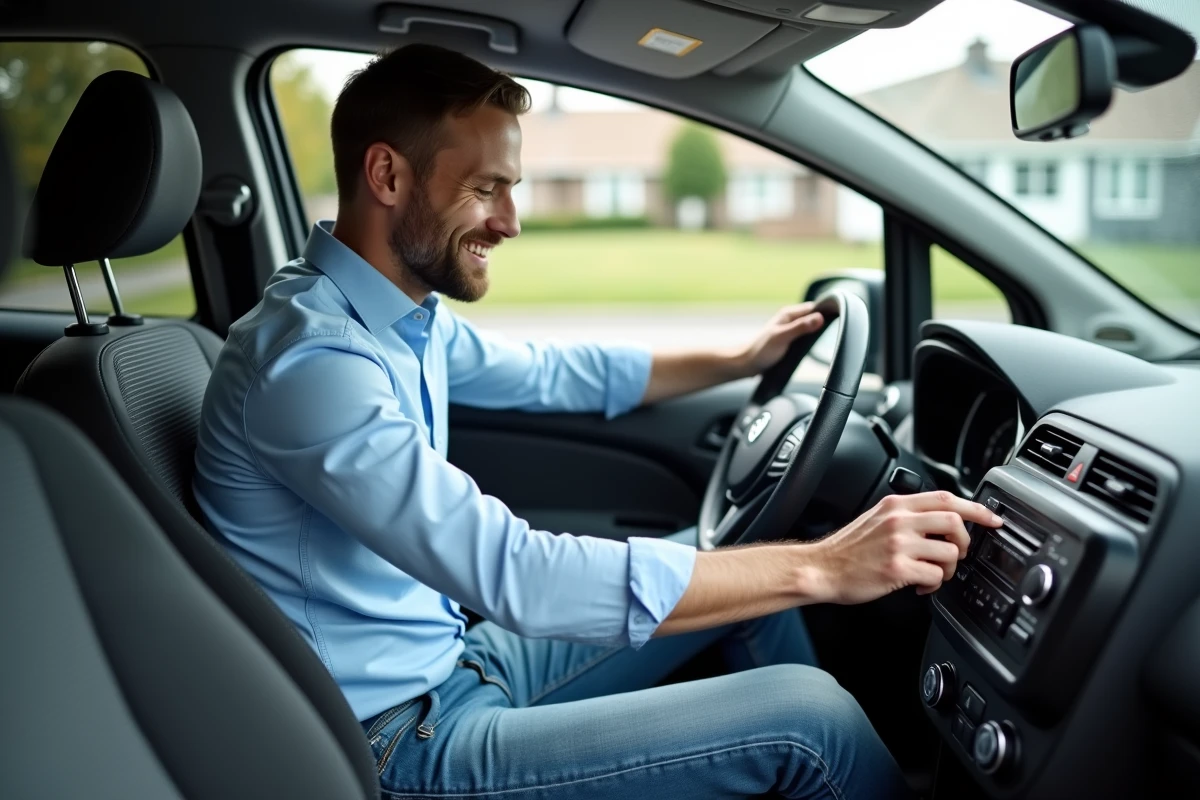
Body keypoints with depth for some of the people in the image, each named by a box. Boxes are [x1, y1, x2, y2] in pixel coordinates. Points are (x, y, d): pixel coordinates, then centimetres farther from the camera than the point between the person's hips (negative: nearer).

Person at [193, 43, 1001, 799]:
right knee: (806, 716, -17)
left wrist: (738, 361, 20)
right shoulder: (309, 358, -27)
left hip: (451, 666, 9)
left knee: (747, 563, 11)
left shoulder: (405, 315, 2)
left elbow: (552, 372, 19)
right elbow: (520, 577, -35)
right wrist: (817, 567, -31)